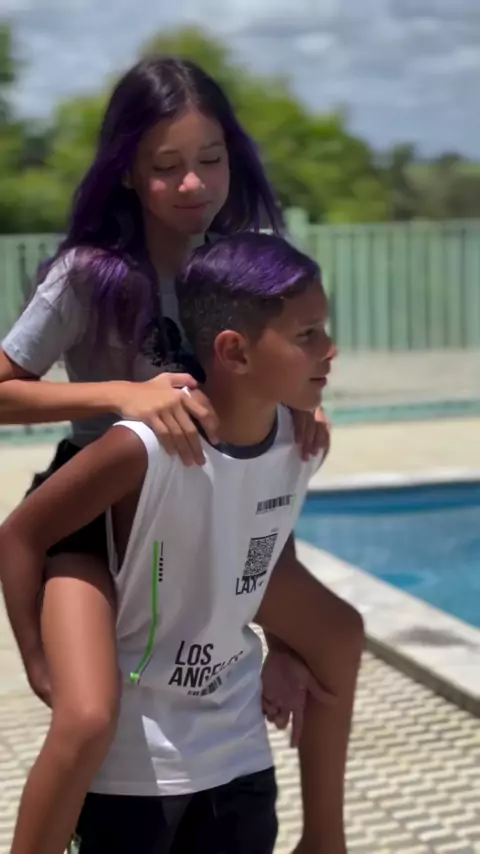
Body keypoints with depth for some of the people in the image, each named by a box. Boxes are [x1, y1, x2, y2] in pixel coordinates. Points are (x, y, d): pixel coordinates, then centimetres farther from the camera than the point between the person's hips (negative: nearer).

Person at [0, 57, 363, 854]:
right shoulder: (91, 275, -21)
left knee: (338, 634, 11)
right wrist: (123, 394, -32)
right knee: (91, 715, -27)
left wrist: (298, 405, -15)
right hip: (93, 510, -6)